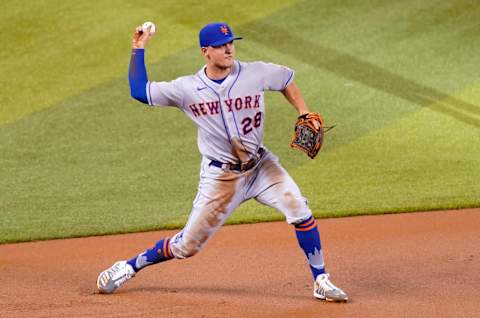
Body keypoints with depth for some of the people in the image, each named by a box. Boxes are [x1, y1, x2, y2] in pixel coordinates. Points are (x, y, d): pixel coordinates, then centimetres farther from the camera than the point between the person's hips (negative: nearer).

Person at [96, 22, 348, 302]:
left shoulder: (256, 73, -8)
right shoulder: (188, 88, -9)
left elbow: (286, 79, 12)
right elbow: (139, 91, -4)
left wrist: (304, 115, 4)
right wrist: (139, 49, -6)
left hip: (260, 166, 2)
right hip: (220, 176, -2)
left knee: (300, 211, -18)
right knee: (188, 245, 2)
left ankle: (321, 281, -5)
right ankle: (131, 267, 24)